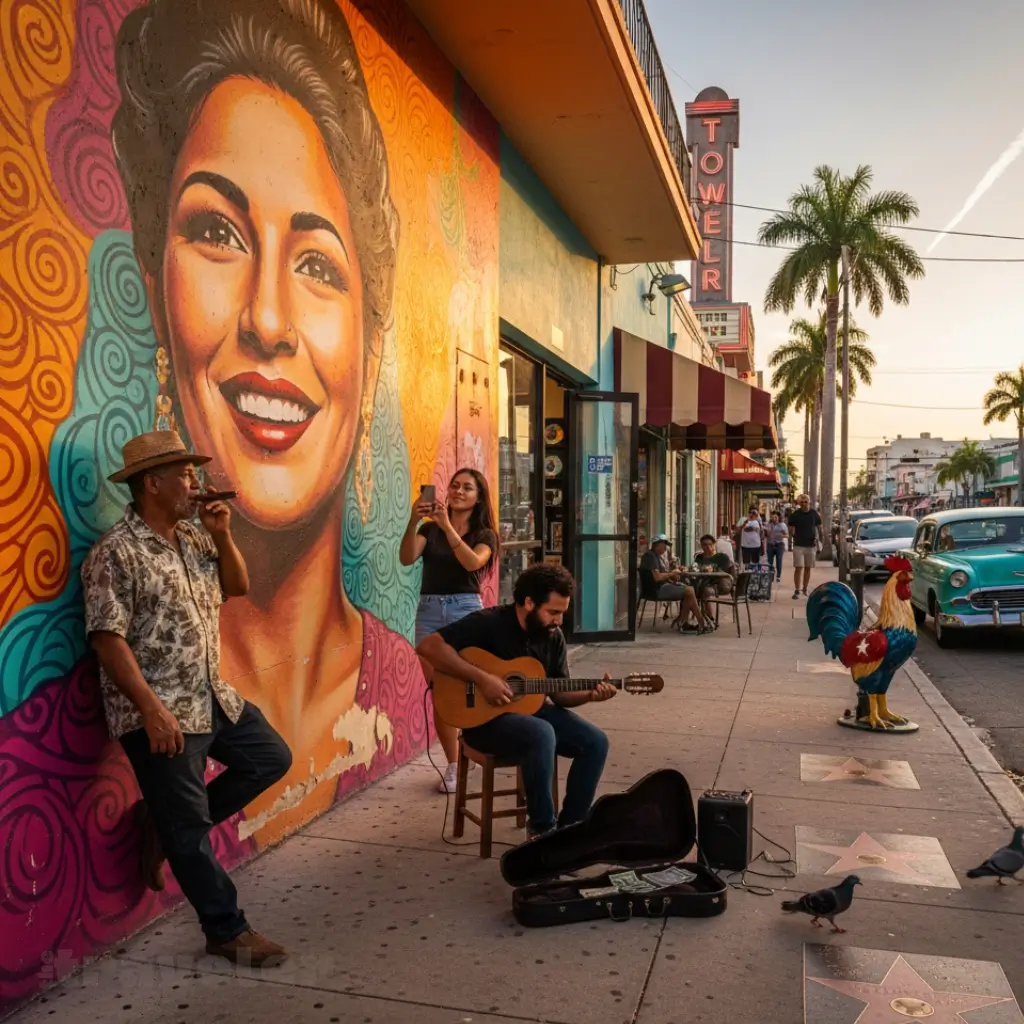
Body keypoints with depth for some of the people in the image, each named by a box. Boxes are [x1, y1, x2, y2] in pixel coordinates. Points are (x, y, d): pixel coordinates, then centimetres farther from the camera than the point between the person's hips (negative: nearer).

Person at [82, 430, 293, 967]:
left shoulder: (193, 538, 8)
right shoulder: (116, 553, -16)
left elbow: (237, 587, 16)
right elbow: (107, 638, -20)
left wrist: (223, 534, -1)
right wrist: (152, 709, -25)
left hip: (215, 698, 8)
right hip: (160, 713, -8)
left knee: (271, 758, 17)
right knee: (190, 830, 2)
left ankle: (169, 823, 23)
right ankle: (228, 932, 18)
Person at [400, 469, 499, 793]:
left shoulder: (485, 535, 5)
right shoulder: (429, 529, 10)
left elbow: (472, 562, -17)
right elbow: (406, 558, -8)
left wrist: (447, 526, -26)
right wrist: (413, 521, -23)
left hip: (466, 609, -2)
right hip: (429, 610, 2)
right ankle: (454, 764, 13)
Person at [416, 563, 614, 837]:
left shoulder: (554, 636, 2)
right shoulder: (488, 622, -18)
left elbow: (559, 692, 7)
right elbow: (428, 646, -27)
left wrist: (589, 694, -15)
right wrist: (482, 679, -30)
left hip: (533, 708, 7)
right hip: (485, 717, -7)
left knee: (596, 742, -12)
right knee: (541, 735, -36)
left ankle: (568, 826, 0)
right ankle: (542, 827, -17)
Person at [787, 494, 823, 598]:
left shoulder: (814, 513, 2)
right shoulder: (795, 515, -3)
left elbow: (819, 527, 9)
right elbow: (791, 530, 5)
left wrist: (820, 539, 5)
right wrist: (793, 533, -11)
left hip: (811, 545, 2)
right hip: (798, 545, -2)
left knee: (808, 568, 11)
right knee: (798, 568, -9)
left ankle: (804, 589, 23)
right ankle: (797, 590, -7)